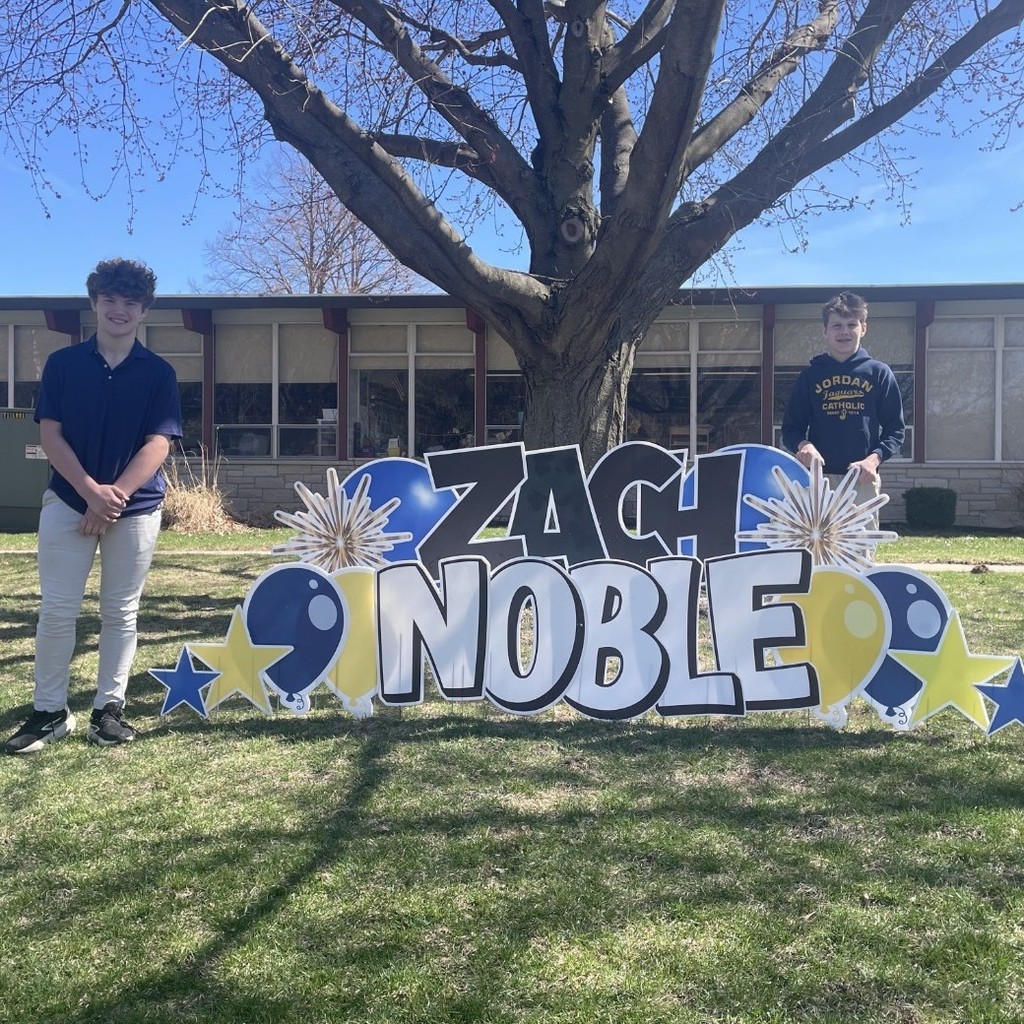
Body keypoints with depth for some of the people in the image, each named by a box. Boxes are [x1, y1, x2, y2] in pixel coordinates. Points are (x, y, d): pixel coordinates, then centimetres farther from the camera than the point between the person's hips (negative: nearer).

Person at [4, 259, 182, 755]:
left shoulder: (159, 373, 1)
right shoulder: (62, 363, 4)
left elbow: (158, 443, -6)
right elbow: (49, 434, -2)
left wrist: (113, 495, -15)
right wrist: (91, 491, -15)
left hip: (136, 507, 0)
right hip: (67, 501, 0)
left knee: (120, 612, 6)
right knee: (56, 610, 1)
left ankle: (109, 708, 16)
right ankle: (49, 710, 12)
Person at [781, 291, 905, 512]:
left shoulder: (879, 373, 8)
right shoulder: (810, 375, 10)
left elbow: (895, 429, 7)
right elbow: (791, 427, 11)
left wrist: (874, 459, -11)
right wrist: (803, 444, -11)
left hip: (863, 480, 0)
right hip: (819, 479, 0)